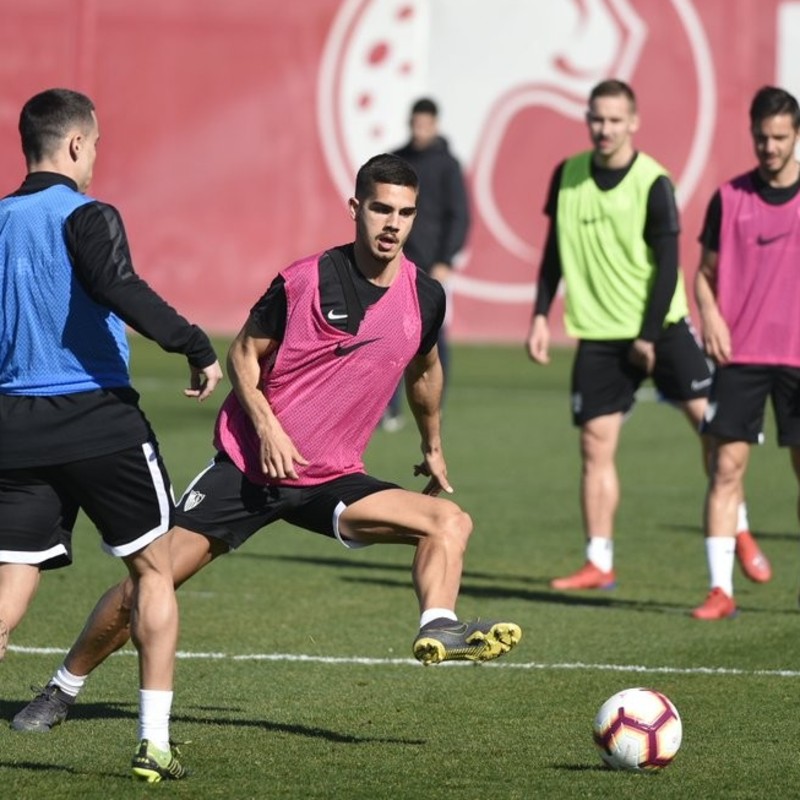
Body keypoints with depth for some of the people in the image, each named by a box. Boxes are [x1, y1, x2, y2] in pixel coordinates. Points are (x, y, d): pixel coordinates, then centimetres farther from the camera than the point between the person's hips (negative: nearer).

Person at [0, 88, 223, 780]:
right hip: (100, 423, -5)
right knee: (154, 570, 11)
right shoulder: (84, 217, -8)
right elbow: (122, 292, -25)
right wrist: (197, 348, -22)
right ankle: (154, 742, 8)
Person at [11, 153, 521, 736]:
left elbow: (423, 370, 22)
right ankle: (60, 692, 9)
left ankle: (439, 630, -34)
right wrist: (266, 427, -16)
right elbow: (244, 354, -1)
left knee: (451, 522, -18)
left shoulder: (425, 298, 0)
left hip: (333, 480, 3)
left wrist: (433, 448, 32)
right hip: (249, 465, -3)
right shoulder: (307, 281, -11)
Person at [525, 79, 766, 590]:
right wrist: (541, 316, 9)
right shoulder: (567, 175, 4)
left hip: (660, 327, -3)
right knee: (596, 446, -2)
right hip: (598, 333, 3)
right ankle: (599, 564, 3)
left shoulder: (652, 183, -10)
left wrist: (649, 335, -12)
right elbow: (555, 250, 14)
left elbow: (667, 265, -9)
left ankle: (740, 534, 9)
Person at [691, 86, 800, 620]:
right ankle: (721, 590, -4)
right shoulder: (730, 198, 6)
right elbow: (706, 272, 12)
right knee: (727, 465, -5)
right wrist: (711, 317, -7)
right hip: (740, 354, 0)